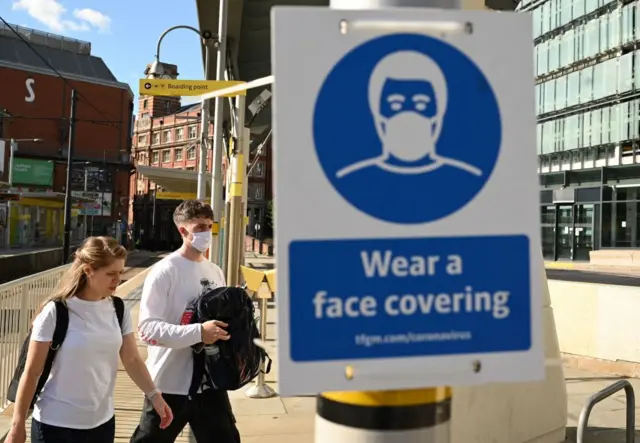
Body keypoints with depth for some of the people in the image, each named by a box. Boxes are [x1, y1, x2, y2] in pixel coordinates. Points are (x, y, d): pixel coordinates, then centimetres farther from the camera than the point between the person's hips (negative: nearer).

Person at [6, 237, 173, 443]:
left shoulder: (118, 309, -1)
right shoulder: (56, 312, -14)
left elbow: (132, 359, 0)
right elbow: (31, 373, -9)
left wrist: (153, 394, -13)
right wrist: (18, 425, -7)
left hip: (102, 421, 5)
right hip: (56, 424, -4)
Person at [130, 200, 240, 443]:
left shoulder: (215, 272, 7)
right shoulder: (165, 271, -13)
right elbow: (147, 328, -20)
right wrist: (198, 332, -28)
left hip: (209, 381, 6)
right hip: (171, 383, -5)